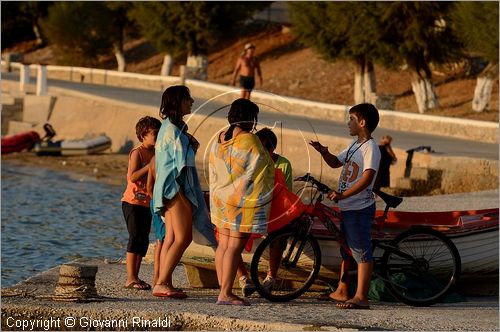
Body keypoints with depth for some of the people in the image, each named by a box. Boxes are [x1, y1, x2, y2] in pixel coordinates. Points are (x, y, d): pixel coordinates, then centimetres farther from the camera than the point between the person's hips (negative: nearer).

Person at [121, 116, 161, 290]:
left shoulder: (155, 153, 14)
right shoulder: (137, 152, -10)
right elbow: (133, 177, -21)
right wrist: (151, 165, -25)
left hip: (147, 203, 8)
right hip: (133, 202, -8)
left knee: (143, 241, 7)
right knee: (136, 238, -10)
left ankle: (135, 277, 12)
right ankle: (130, 279, -9)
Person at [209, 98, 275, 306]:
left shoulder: (219, 140, 9)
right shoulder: (249, 141, -14)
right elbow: (254, 172, -12)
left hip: (221, 200, 8)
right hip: (242, 202, -8)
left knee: (223, 246, 10)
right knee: (235, 247, -6)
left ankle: (223, 290, 13)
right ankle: (226, 293, -7)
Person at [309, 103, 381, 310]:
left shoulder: (370, 148, -15)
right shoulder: (354, 145, 16)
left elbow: (367, 177, -26)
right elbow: (336, 163, 26)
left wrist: (342, 194, -30)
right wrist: (323, 152, 5)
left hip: (360, 208, -10)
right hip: (347, 207, 10)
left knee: (361, 252, -8)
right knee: (346, 250, 18)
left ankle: (361, 297, -9)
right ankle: (342, 291, 28)